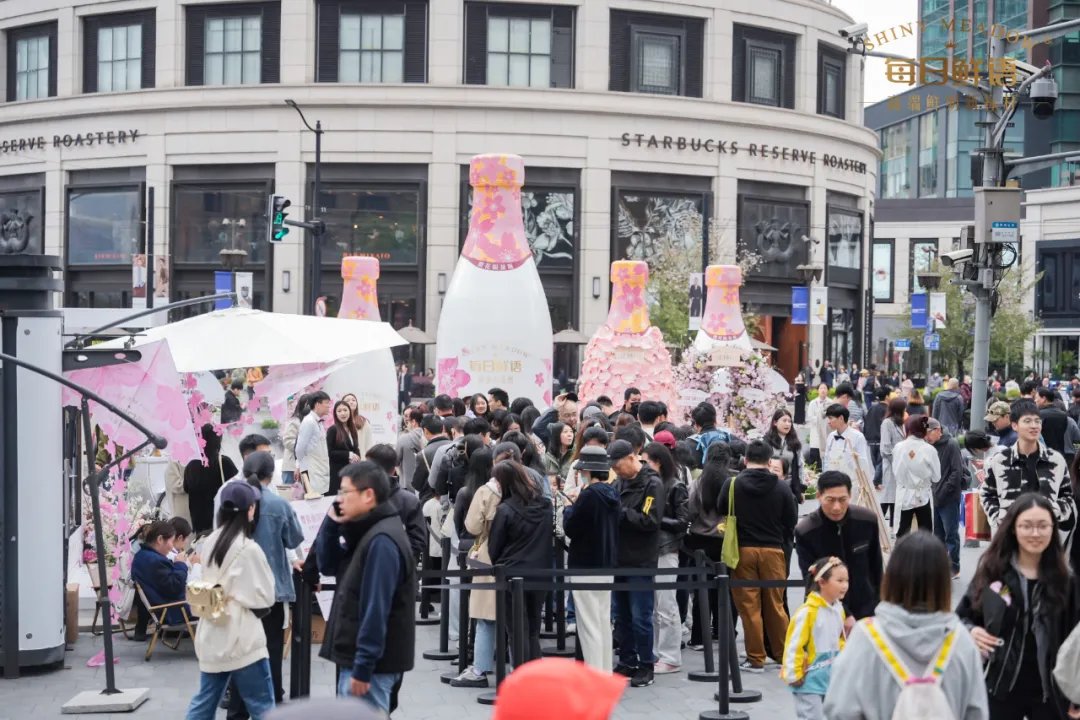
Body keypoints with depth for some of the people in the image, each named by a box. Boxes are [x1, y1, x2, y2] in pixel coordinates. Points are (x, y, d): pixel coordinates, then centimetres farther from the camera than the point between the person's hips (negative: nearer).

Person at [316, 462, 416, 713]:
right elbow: (329, 566, 18)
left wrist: (362, 667, -23)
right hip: (359, 656, 10)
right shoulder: (366, 532, 12)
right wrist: (331, 524, 3)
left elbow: (376, 609, -23)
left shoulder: (382, 541, -20)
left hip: (370, 661, -10)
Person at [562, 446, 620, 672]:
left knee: (589, 626, -5)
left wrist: (571, 505, 2)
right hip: (607, 564, 9)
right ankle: (605, 674, 22)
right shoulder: (611, 494, 6)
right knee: (604, 622, 16)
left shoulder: (589, 495, -19)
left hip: (586, 566, -9)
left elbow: (570, 528, -15)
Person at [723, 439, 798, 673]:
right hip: (773, 550, 1)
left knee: (749, 605, 4)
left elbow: (721, 512, 4)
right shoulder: (781, 487, -4)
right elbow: (791, 521, 2)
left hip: (742, 549, -1)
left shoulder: (733, 484, -6)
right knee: (775, 604, 12)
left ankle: (755, 658, 6)